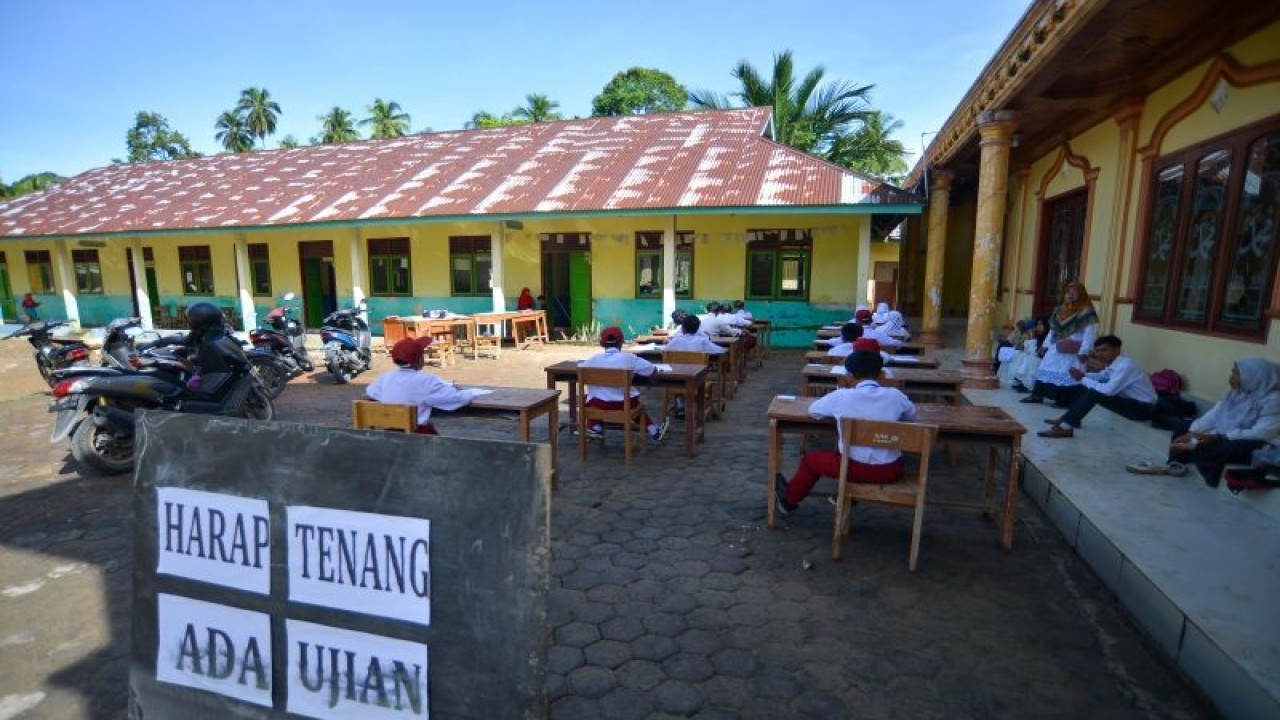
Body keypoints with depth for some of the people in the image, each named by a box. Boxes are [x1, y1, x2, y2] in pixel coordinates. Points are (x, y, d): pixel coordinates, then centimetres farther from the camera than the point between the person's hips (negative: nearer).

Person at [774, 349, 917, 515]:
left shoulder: (842, 396, -12)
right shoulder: (895, 395, -6)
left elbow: (813, 410, 5)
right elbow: (912, 418, 15)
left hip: (857, 468, -3)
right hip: (891, 471, 3)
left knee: (810, 459, 24)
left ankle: (790, 500, 44)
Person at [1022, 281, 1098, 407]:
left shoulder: (1086, 312, -11)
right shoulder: (1060, 309, 13)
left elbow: (1090, 333, -15)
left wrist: (1083, 352, -21)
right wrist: (1045, 345, 16)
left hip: (1072, 352, -8)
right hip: (1055, 349, 8)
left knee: (1069, 376, -5)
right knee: (1045, 371, 11)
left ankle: (1064, 401, 1)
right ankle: (1037, 395, 18)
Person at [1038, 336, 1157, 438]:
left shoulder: (1125, 365, -25)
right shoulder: (1113, 362, 1)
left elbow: (1109, 390, -34)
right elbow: (1102, 376, 22)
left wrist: (1083, 379, -21)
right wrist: (1083, 375, 2)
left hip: (1144, 408, -9)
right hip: (1130, 399, 10)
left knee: (1095, 393, -25)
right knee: (1088, 388, 5)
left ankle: (1065, 427, -22)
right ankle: (1069, 418, 5)